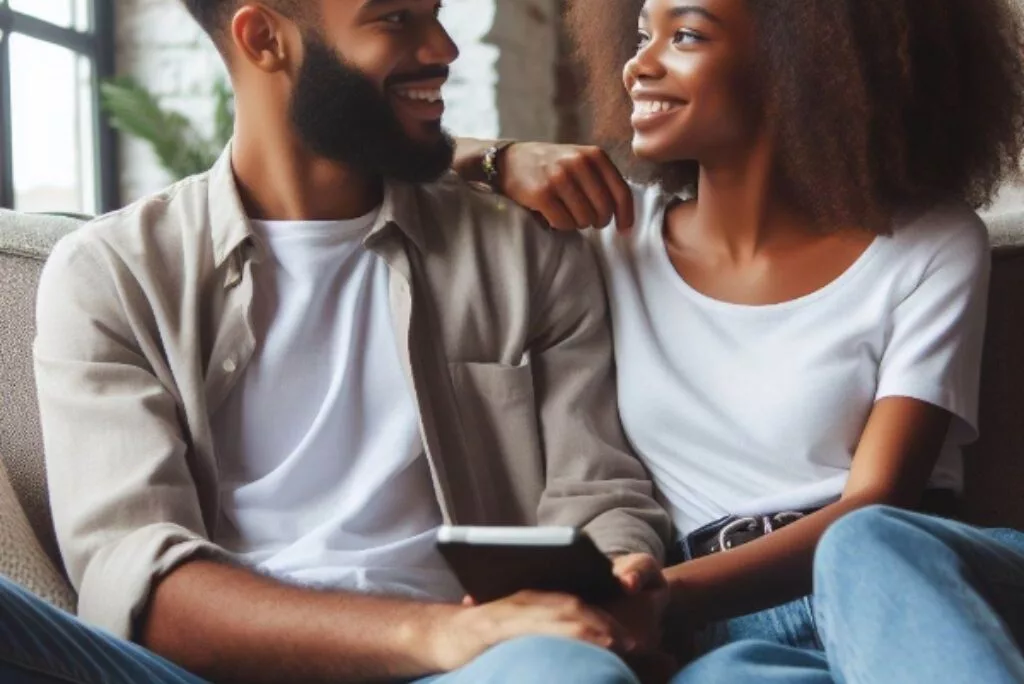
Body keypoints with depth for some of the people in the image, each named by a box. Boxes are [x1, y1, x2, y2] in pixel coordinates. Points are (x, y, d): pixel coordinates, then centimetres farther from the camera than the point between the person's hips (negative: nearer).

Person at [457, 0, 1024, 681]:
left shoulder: (933, 244, 0)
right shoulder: (616, 230, 10)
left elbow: (872, 508, -10)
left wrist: (664, 596, -25)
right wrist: (504, 162, 0)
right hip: (737, 628, 0)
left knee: (870, 548, -38)